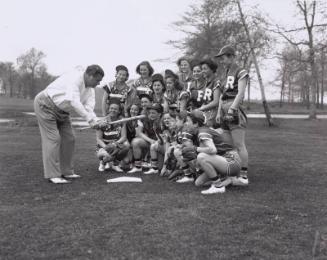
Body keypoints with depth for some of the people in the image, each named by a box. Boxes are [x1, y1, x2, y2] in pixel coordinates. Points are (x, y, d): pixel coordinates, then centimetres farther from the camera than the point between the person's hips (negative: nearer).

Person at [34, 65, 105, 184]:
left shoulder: (90, 88, 1)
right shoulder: (75, 77, -27)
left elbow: (89, 106, -11)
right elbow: (74, 101, -37)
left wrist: (96, 120, -31)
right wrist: (90, 119, -38)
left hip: (61, 111, 9)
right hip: (45, 105, -9)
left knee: (69, 139, 6)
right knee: (53, 139, -13)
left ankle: (66, 171, 15)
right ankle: (52, 175, -8)